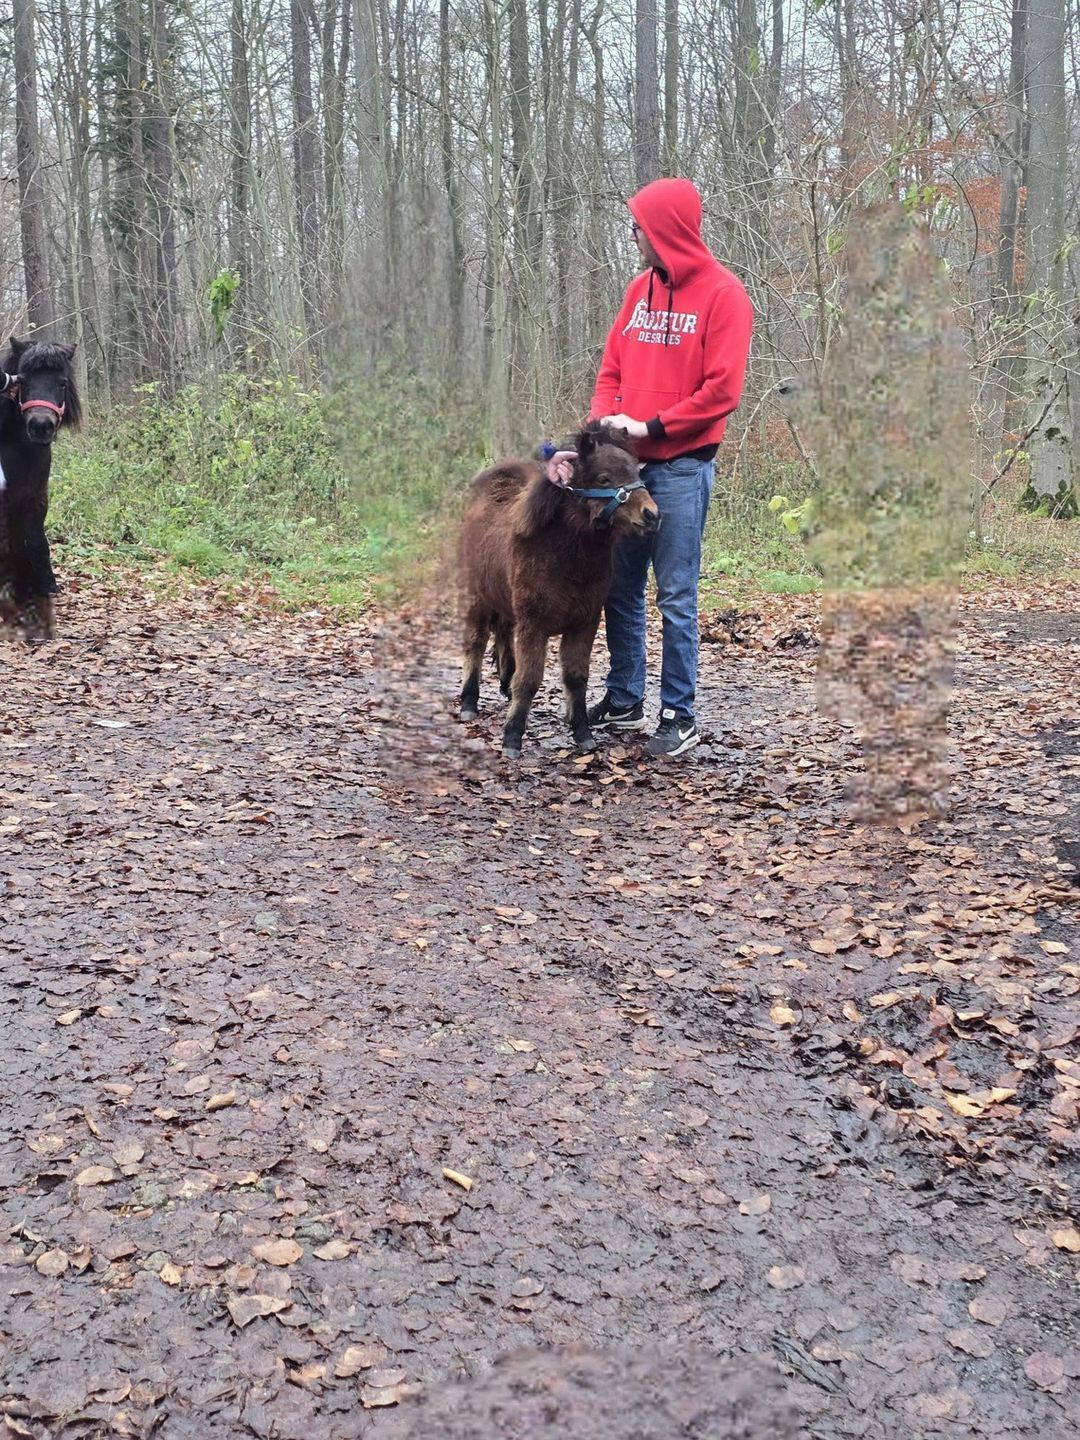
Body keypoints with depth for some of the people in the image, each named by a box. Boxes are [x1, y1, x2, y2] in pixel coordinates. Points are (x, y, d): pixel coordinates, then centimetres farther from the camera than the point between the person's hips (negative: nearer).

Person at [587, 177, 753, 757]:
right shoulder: (640, 288, 13)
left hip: (681, 466, -6)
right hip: (625, 462, 7)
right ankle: (623, 701, 23)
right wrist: (602, 422, -2)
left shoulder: (722, 294, -6)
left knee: (675, 596, -3)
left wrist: (650, 427, -14)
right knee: (620, 589, 11)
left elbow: (722, 390, -13)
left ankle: (679, 715, 6)